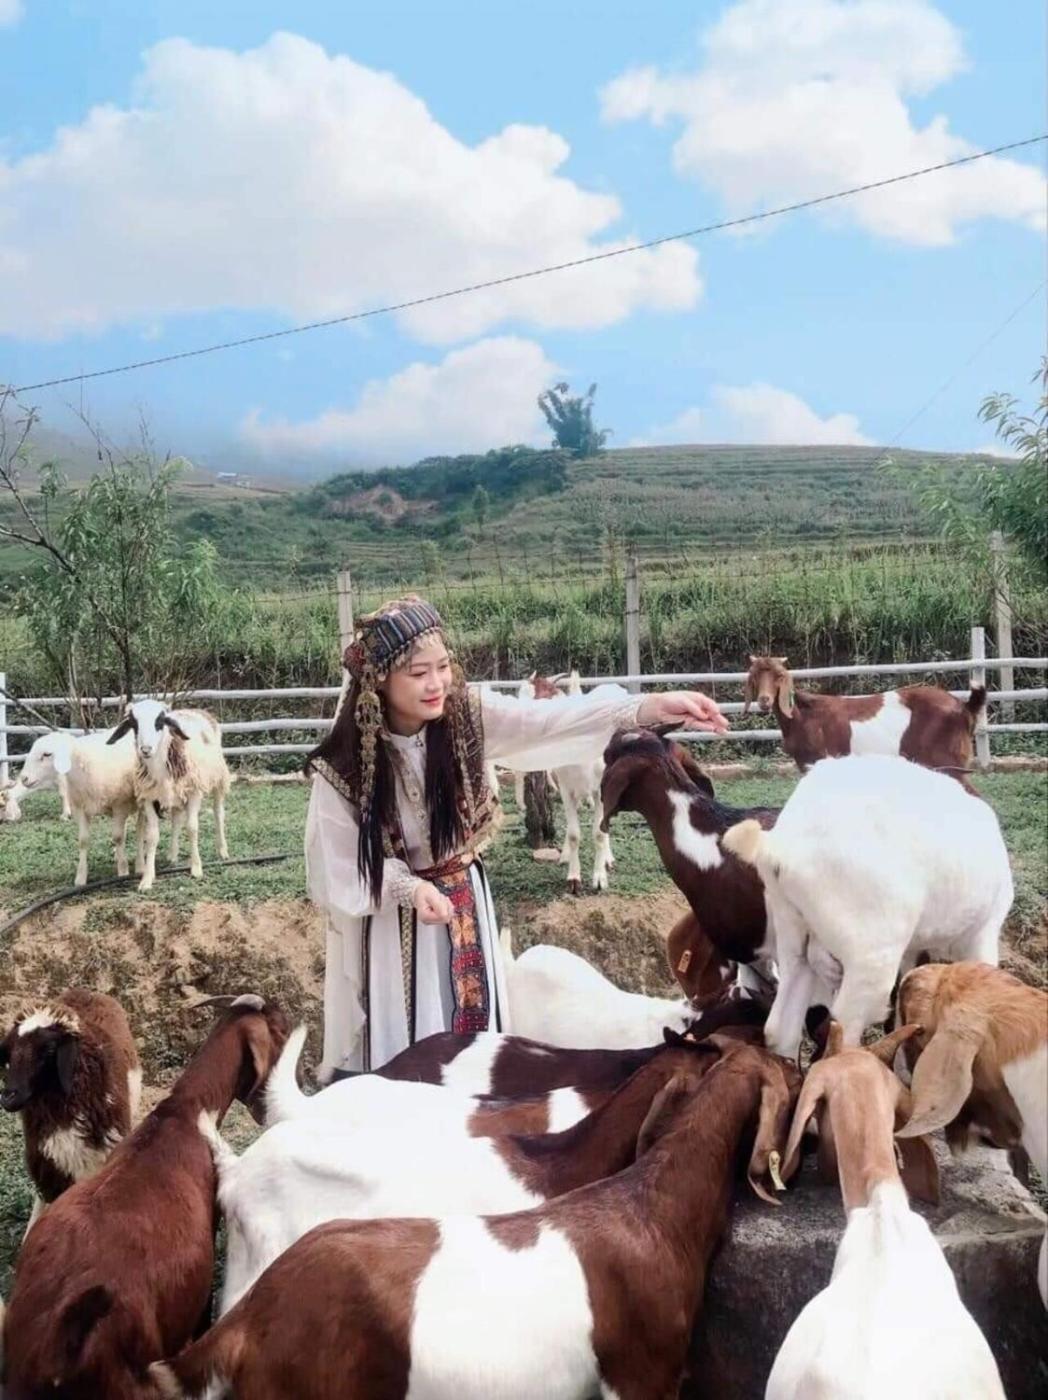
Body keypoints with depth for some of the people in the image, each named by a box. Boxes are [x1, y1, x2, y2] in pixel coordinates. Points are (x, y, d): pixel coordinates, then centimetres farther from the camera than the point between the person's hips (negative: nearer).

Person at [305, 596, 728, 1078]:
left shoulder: (467, 715, -16)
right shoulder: (343, 764, -22)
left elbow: (551, 719, -29)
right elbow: (339, 864, -14)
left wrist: (649, 707, -43)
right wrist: (409, 888, -31)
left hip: (463, 902, 3)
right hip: (386, 920, -3)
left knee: (471, 1020, 15)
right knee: (395, 1043, 7)